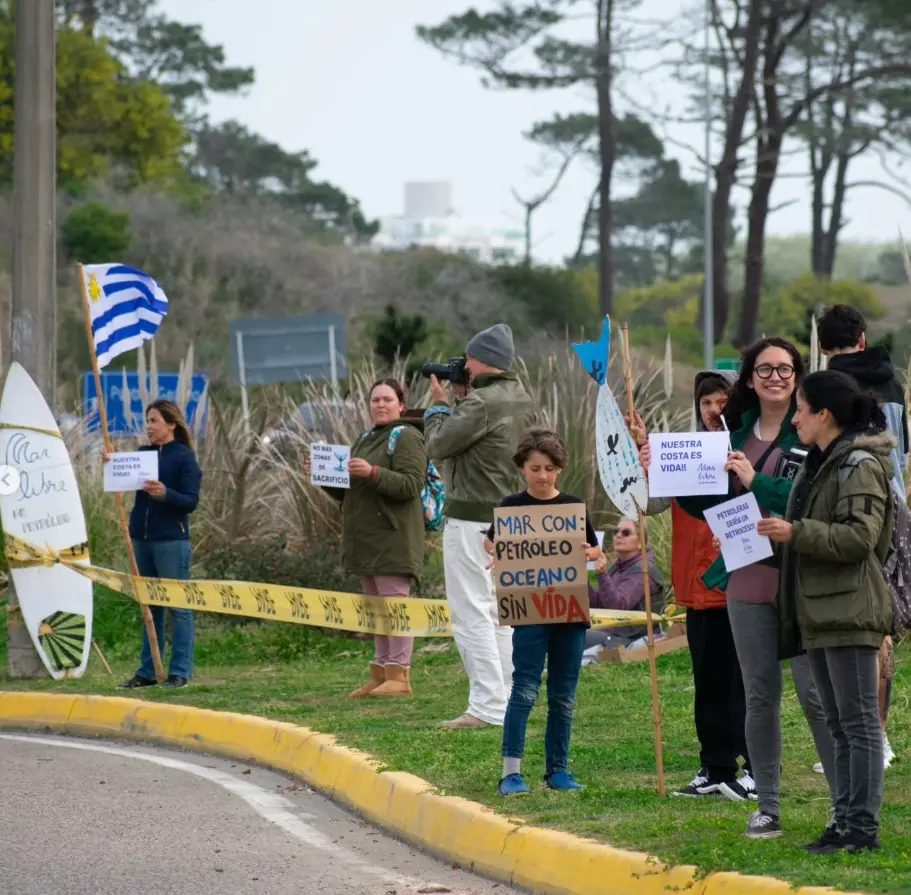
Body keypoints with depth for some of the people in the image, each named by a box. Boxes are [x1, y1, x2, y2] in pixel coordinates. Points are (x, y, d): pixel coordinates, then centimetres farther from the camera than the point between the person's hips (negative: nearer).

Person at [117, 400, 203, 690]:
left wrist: (165, 494, -27)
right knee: (149, 607, 10)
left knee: (178, 606, -2)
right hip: (141, 538, 6)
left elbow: (191, 501, -10)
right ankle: (147, 671, 15)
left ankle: (180, 672, 0)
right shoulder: (143, 454, 12)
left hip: (172, 540, -6)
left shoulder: (184, 457, -5)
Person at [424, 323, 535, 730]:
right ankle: (507, 699, 18)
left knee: (471, 613, -7)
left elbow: (438, 444, -13)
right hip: (510, 516, 9)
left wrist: (439, 404, 3)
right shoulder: (523, 401, 9)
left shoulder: (482, 403, -19)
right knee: (498, 612, 15)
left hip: (472, 519, -9)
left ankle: (487, 707, -10)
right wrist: (458, 399, 11)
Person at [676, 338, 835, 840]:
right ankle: (767, 807, 17)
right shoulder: (737, 432, 12)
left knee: (815, 692, -6)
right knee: (759, 697, 10)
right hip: (748, 582, 6)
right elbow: (713, 506, 18)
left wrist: (756, 482, -20)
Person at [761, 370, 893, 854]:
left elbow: (860, 536, -21)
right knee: (837, 722, 12)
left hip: (849, 611, -10)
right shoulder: (818, 465, 18)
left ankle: (863, 827, -7)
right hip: (817, 611, 10)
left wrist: (795, 533, -21)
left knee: (858, 721, -7)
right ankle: (844, 819, 15)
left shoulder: (860, 465, -12)